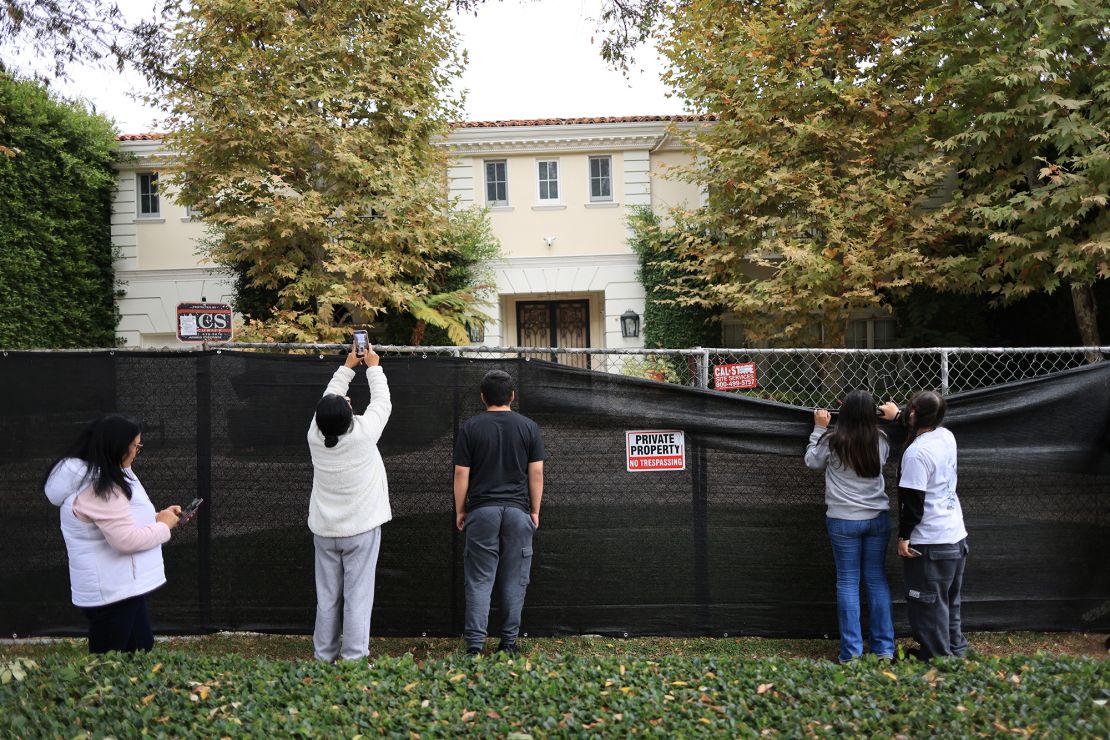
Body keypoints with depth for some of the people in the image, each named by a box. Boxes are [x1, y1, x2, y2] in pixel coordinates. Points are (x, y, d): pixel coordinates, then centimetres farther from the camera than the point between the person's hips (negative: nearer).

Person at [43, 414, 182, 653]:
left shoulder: (99, 478, 10)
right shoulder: (98, 487, -24)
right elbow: (127, 540, -27)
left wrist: (156, 517, 6)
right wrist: (163, 525, -12)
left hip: (117, 585, 11)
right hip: (112, 590, -11)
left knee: (140, 651, 19)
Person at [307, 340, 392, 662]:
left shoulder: (315, 436, -5)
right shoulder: (363, 434, -16)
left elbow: (330, 396, 11)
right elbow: (382, 401, 1)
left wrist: (348, 367, 21)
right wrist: (373, 367, 15)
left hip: (324, 530, 4)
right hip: (361, 529, -4)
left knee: (327, 596, 11)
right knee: (357, 596, 0)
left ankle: (324, 656, 19)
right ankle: (354, 658, 2)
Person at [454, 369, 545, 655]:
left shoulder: (470, 427, 0)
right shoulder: (529, 427, 2)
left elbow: (462, 474, -2)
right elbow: (536, 473, 1)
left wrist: (460, 511, 8)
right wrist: (535, 511, 9)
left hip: (481, 510, -1)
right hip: (518, 511, 1)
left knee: (479, 580, 3)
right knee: (514, 580, 8)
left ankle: (475, 643, 0)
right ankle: (509, 642, 13)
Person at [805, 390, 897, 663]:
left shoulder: (832, 441, -12)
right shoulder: (881, 441, -3)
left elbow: (812, 461, 7)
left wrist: (819, 428, 15)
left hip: (843, 520, -3)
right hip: (878, 518, 3)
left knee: (847, 582, 4)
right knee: (877, 579, 11)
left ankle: (851, 651, 7)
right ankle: (884, 648, 16)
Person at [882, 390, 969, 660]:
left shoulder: (916, 452, -22)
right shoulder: (947, 436, 2)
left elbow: (912, 500, -20)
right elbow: (924, 429, 27)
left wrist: (903, 536, -11)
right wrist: (896, 416, 36)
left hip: (930, 543, -9)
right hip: (956, 536, 9)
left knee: (929, 606, 2)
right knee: (950, 602, 22)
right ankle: (955, 650, 32)